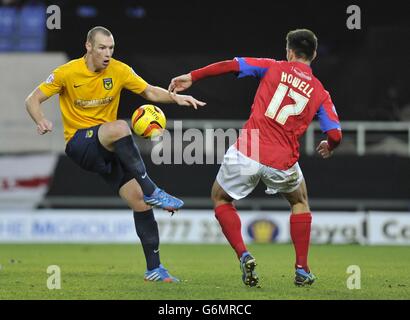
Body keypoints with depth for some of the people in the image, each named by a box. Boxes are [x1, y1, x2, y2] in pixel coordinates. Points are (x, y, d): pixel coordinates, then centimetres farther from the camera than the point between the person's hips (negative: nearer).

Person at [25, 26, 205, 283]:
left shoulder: (119, 70, -1)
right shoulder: (68, 73, -9)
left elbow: (149, 92, 8)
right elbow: (33, 100, -5)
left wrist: (175, 97, -11)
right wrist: (41, 121, -26)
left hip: (109, 147, 4)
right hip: (79, 143, -4)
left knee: (140, 202, -6)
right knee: (120, 127, -36)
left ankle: (154, 268, 3)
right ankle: (151, 191, -30)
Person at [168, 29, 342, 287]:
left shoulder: (275, 68, 6)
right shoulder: (320, 93, 8)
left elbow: (231, 65, -1)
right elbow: (335, 134, 0)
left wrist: (191, 77, 7)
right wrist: (329, 147, 25)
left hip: (246, 153, -1)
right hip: (282, 163, 1)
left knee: (221, 198, 25)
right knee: (300, 202, 32)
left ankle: (244, 256, 3)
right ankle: (302, 270, 22)